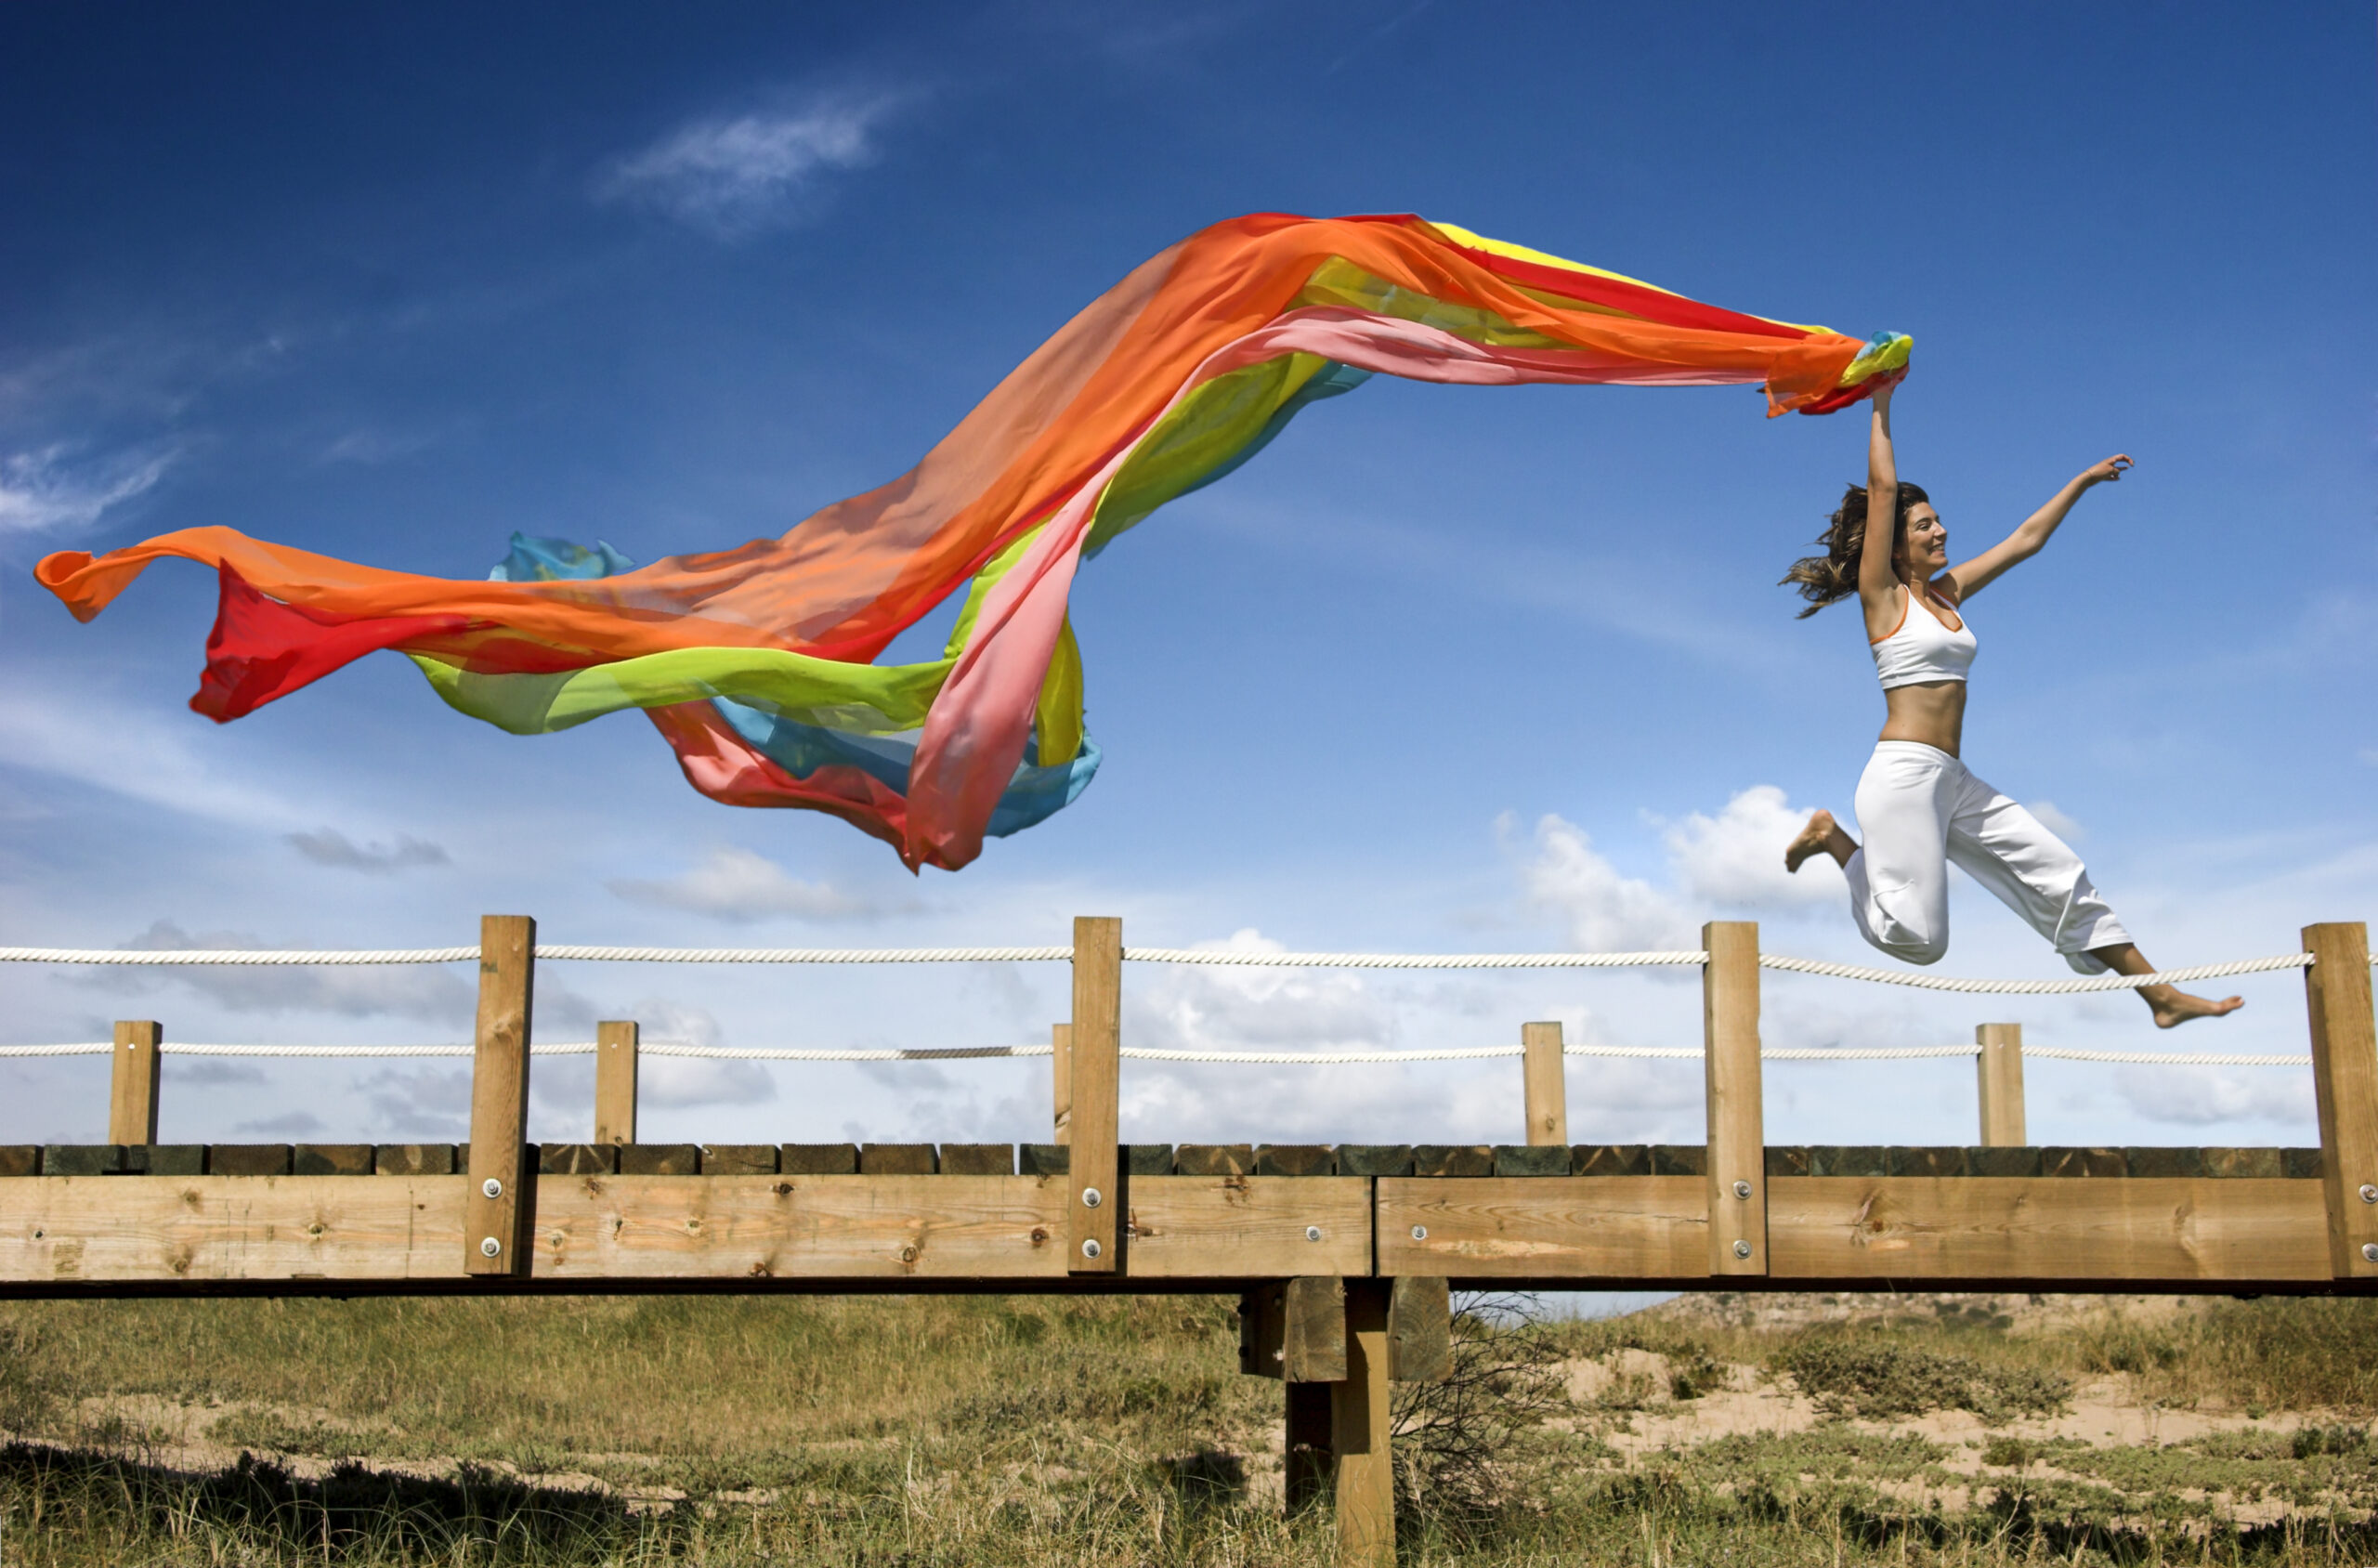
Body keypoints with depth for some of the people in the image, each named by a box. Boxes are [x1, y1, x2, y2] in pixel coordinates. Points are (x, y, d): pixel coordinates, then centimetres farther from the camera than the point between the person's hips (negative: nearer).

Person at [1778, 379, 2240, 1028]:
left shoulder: (1948, 591, 17)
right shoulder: (1882, 594, -3)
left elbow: (2026, 539, 26)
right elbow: (1882, 488, -9)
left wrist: (2084, 480, 29)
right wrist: (1882, 404, -3)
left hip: (1954, 782, 8)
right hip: (1904, 774, -8)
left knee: (2062, 877, 6)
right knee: (1918, 937, -12)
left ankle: (2162, 997, 13)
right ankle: (1832, 838, 11)